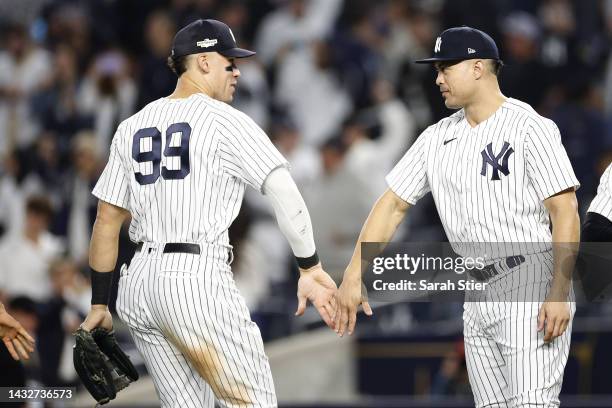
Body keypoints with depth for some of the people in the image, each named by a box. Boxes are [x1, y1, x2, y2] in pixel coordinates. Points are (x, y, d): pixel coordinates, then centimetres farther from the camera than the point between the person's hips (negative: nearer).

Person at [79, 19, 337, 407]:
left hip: (138, 284, 7)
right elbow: (284, 193, -13)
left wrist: (99, 304, 20)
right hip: (197, 280, -7)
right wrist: (310, 268, -10)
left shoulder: (133, 127, 15)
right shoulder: (226, 121, -3)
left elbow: (106, 221, 16)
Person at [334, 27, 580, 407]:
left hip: (531, 289, -7)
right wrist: (354, 275, 4)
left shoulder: (529, 127, -8)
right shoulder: (438, 138, 12)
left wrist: (559, 293, -20)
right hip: (479, 297, 7)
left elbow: (565, 211, -12)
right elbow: (393, 205, 14)